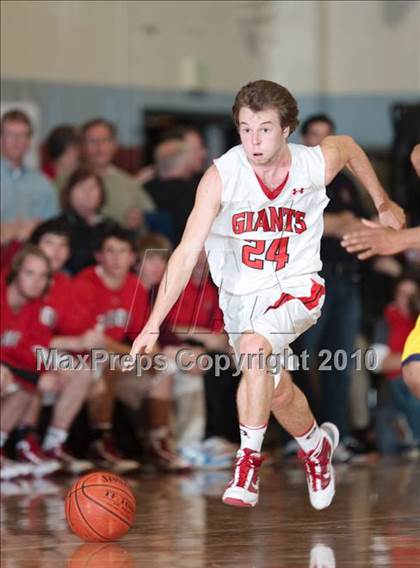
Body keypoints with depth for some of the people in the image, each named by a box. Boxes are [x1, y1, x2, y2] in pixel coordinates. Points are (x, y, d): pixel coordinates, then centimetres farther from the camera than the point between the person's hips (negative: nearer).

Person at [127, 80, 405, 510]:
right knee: (278, 392, 14)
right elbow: (187, 251, -26)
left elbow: (348, 146, 9)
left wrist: (382, 203, 18)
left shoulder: (316, 164, -17)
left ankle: (248, 462, -20)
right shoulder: (221, 176, -22)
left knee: (254, 346, -31)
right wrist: (153, 326, -32)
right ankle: (316, 445, 48)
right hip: (240, 293, 2)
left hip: (297, 286, -2)